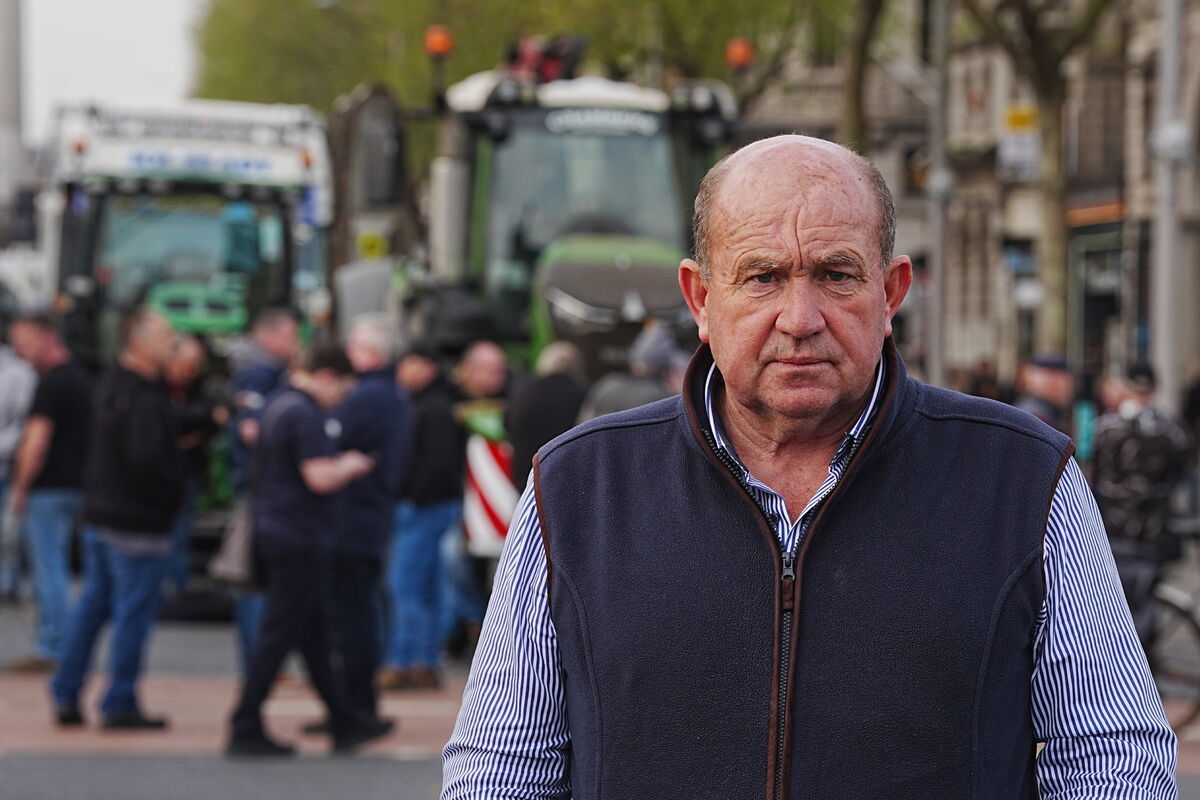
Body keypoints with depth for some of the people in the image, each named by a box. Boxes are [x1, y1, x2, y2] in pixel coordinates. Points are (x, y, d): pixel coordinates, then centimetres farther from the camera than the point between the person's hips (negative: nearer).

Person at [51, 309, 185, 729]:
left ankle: (66, 697, 16)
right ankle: (120, 705, 3)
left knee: (91, 605, 15)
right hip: (140, 522, -9)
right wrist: (179, 478, -12)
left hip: (99, 516, 9)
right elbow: (146, 458, -29)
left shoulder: (111, 386, 10)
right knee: (133, 614, -1)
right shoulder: (147, 401, -20)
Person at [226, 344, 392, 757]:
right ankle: (245, 730, -3)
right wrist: (351, 466, -4)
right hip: (299, 538, -10)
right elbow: (320, 478, -24)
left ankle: (345, 722, 22)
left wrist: (339, 464, 21)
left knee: (315, 633, 14)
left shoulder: (276, 408, 14)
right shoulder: (305, 414, -17)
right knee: (279, 634, -5)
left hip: (274, 532, 10)